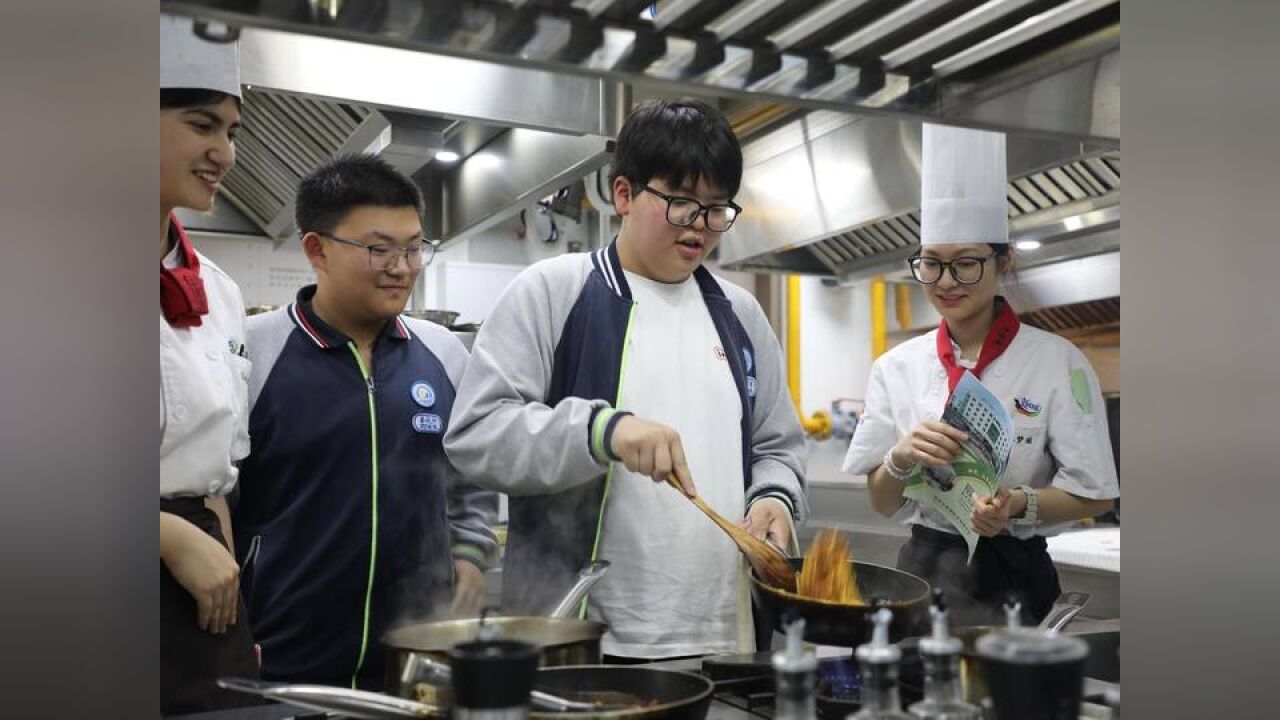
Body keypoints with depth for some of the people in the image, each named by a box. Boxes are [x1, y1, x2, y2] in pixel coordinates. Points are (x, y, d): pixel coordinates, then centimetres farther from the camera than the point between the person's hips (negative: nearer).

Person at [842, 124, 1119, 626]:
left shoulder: (1057, 362, -7)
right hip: (923, 569, 3)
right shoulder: (895, 367, 2)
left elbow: (1094, 495, -3)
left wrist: (1019, 505, -21)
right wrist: (902, 459, -16)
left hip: (1011, 578, -2)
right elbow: (881, 502, 5)